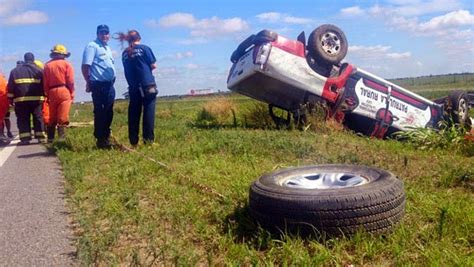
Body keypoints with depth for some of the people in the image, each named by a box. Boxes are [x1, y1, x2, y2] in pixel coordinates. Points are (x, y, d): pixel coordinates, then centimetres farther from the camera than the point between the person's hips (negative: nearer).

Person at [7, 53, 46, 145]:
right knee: (38, 118, 6)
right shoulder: (39, 70, 5)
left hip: (20, 99, 1)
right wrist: (44, 96, 9)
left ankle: (25, 138, -1)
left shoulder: (15, 71, 10)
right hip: (36, 98, 0)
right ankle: (41, 137, 3)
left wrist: (11, 98, 12)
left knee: (23, 119, 4)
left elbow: (11, 87, 8)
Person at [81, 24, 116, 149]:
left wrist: (112, 80, 17)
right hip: (99, 85, -8)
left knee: (108, 112, 13)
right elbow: (85, 66, -12)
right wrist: (89, 82, -10)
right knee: (100, 112, -4)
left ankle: (106, 137, 23)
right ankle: (100, 140, 3)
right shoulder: (92, 46, -6)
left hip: (109, 85, 8)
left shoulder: (108, 48, 20)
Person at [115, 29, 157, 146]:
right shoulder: (144, 48, 1)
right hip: (147, 85, -4)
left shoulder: (125, 53, 12)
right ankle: (148, 140, -5)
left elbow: (127, 70, 13)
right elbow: (153, 65, 0)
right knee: (148, 112, -1)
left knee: (133, 114, 7)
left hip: (133, 87, 4)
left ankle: (133, 141, 7)